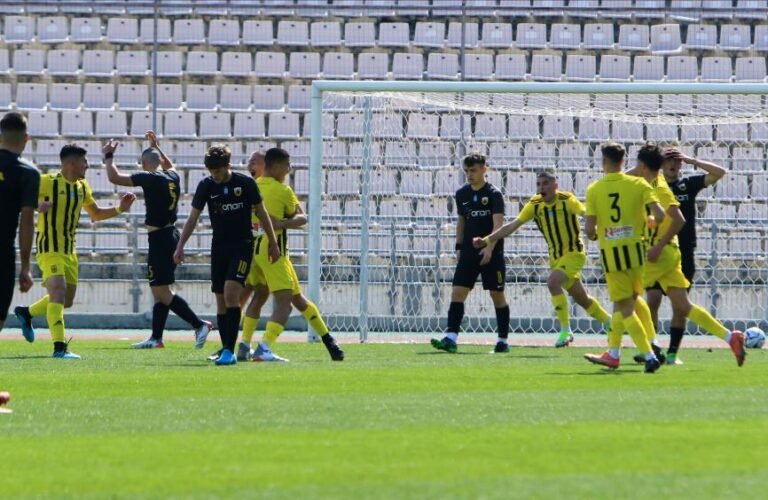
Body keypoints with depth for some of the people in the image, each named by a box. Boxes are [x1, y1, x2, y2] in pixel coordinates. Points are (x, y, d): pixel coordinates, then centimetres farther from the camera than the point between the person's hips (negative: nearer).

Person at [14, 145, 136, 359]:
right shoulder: (47, 182, -11)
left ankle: (26, 313, 38)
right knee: (59, 292, -21)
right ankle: (59, 347, -24)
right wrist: (36, 205, -30)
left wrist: (119, 209, 10)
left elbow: (96, 214, 25)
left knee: (67, 300, 15)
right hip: (50, 250, -8)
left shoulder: (82, 187, 12)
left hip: (69, 250, 8)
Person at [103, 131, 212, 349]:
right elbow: (169, 166, 36)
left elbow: (114, 177, -14)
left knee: (162, 291, -8)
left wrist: (108, 156, 0)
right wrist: (156, 147, 43)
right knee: (159, 290, 13)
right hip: (172, 235, 9)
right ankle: (156, 338, 15)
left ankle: (199, 324, -15)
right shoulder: (172, 177, 8)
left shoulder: (150, 178, -14)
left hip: (159, 239, -9)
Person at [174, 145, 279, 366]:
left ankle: (229, 350, -20)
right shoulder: (206, 186, -2)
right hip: (219, 247, 4)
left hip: (242, 246, -4)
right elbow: (193, 218, 2)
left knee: (231, 293, -19)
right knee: (221, 300, 3)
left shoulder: (246, 183, -9)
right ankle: (226, 350, 10)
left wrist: (273, 243, 7)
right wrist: (180, 246, -8)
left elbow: (261, 212, 3)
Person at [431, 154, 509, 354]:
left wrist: (489, 248, -30)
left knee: (497, 294, 2)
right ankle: (451, 339, -15)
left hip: (492, 253, -5)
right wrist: (459, 247, 14)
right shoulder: (462, 194, 8)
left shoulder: (493, 194, -8)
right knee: (457, 292, -8)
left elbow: (498, 224, -18)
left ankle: (503, 340, 14)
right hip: (468, 252, 5)